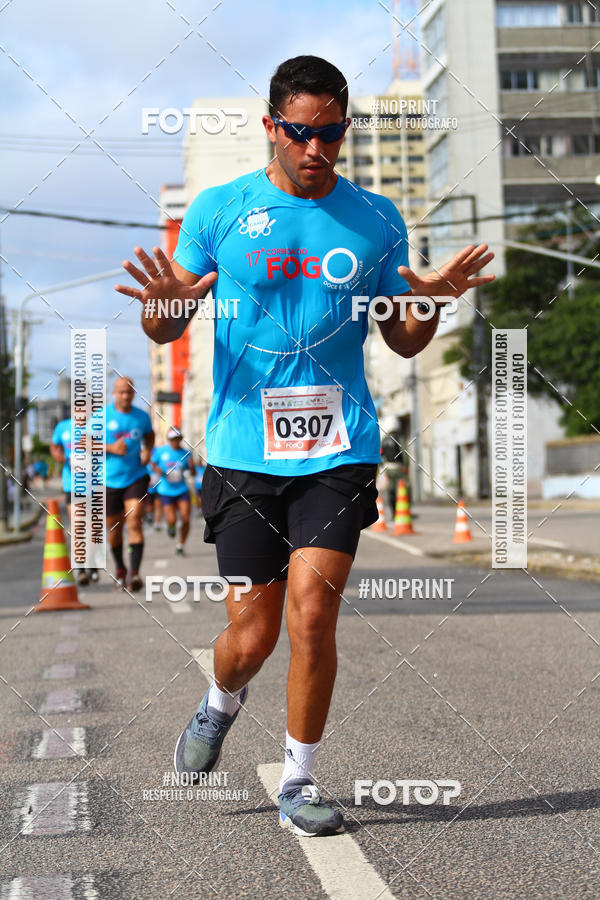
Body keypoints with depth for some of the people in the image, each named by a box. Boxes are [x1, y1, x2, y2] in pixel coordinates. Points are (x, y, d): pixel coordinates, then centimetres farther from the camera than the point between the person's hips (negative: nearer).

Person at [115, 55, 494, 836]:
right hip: (243, 450, 0)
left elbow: (403, 343, 13)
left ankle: (300, 781, 11)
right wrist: (164, 302, -18)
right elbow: (165, 330, 6)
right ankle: (221, 704, 39)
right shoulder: (217, 210, 3)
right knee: (254, 632, 4)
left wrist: (433, 301, -9)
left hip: (338, 450, 0)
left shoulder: (377, 221, 7)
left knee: (312, 616, -9)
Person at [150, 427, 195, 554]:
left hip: (182, 490, 2)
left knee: (186, 519, -7)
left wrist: (192, 466, -14)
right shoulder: (160, 451, -2)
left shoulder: (186, 453, 2)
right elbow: (153, 463, 13)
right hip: (166, 491, -2)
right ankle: (170, 525, 28)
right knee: (172, 520, -12)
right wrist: (157, 470, -8)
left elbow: (193, 474, 7)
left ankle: (180, 545, 14)